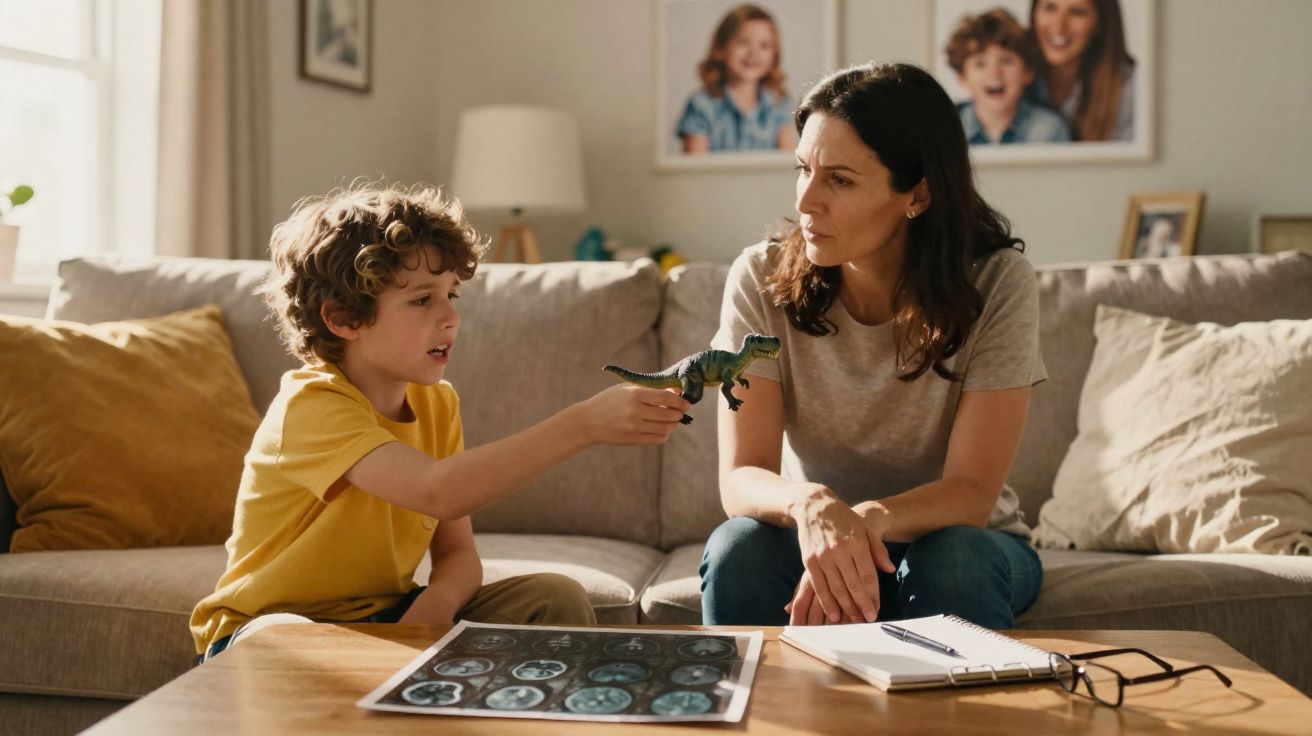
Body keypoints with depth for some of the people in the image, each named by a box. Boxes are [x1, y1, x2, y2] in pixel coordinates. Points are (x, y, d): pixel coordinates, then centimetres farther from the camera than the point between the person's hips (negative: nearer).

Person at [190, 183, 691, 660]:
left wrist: (436, 604, -25)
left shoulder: (437, 403, 1)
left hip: (386, 617, 6)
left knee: (556, 599, -12)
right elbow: (439, 491, -42)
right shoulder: (309, 406, -25)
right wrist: (583, 424, -46)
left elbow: (457, 552, -1)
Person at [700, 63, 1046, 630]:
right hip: (813, 540, 1)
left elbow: (972, 491, -21)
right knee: (737, 548, -30)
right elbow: (740, 480, -19)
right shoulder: (761, 280, -13)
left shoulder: (996, 283, -17)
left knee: (952, 558, -34)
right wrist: (811, 503, -43)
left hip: (966, 546, 0)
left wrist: (868, 520, -42)